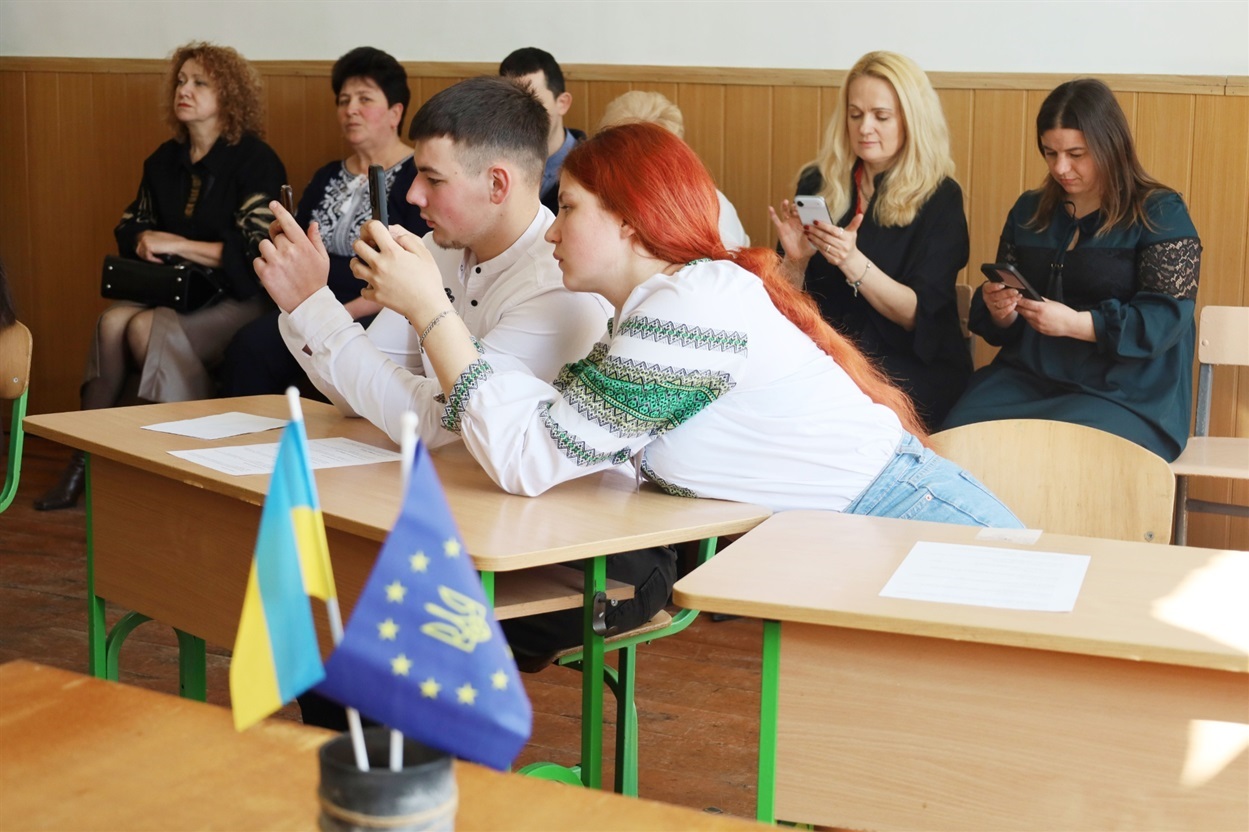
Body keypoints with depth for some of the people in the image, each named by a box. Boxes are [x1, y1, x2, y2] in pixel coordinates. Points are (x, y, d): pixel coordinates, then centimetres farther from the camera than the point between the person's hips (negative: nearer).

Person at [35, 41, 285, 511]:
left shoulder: (255, 162, -7)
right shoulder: (165, 161, 14)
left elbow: (255, 252, -15)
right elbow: (130, 226, 25)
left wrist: (177, 244, -16)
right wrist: (143, 241, 0)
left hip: (238, 301, -6)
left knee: (147, 328, -30)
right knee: (113, 320, -23)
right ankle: (85, 456, -23)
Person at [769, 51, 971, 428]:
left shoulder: (939, 197, -2)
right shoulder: (818, 183, 6)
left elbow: (915, 315, -9)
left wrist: (853, 262, -24)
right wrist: (796, 260, -13)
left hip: (913, 364, -3)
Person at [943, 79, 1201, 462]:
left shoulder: (1160, 213, -1)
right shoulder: (1029, 211, 16)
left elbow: (1166, 319, -10)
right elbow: (1006, 323, 19)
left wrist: (1075, 323, -22)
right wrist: (999, 311, -6)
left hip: (1125, 391, -4)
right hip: (1028, 375, 4)